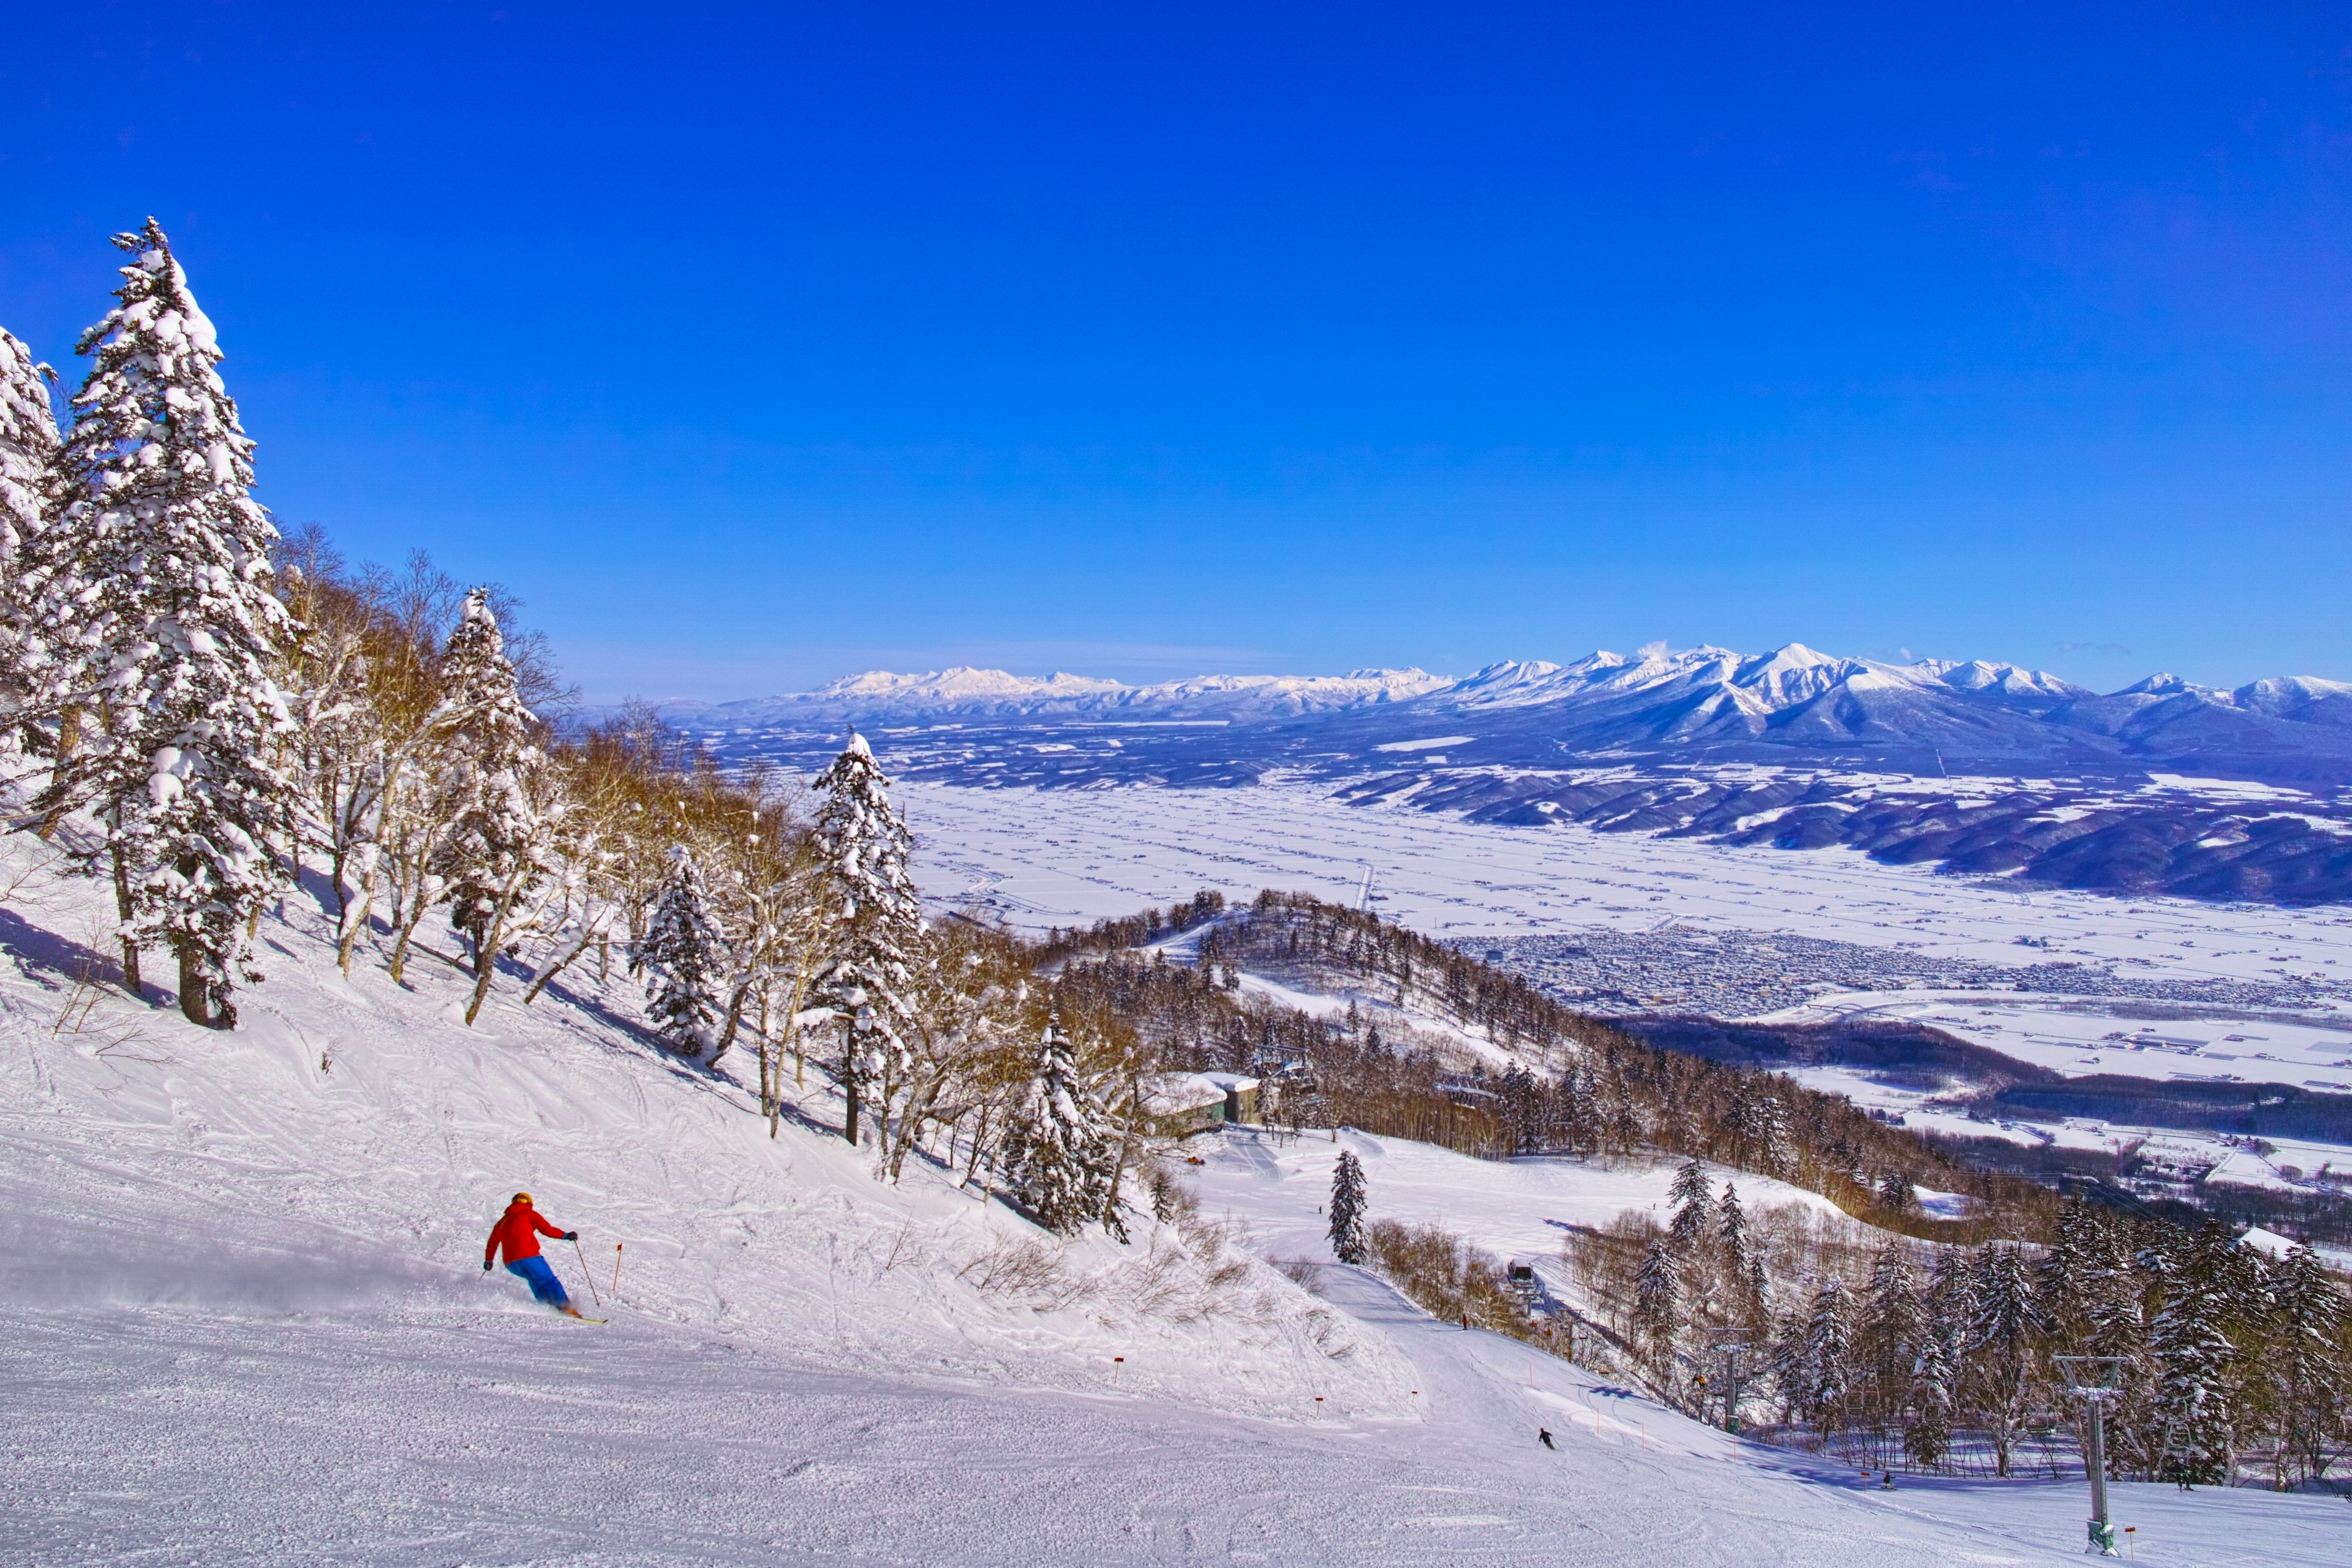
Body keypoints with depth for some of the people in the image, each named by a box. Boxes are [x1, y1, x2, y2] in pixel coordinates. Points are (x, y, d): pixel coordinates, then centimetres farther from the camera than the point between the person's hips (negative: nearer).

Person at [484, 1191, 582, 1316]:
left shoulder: (501, 1222, 27)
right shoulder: (529, 1214, 11)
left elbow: (492, 1244, 34)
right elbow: (546, 1229, 0)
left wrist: (488, 1261, 50)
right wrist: (566, 1235, 5)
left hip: (510, 1263, 6)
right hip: (529, 1257, -5)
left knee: (535, 1280, 27)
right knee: (550, 1281, -4)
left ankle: (546, 1304, 16)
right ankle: (565, 1306, -15)